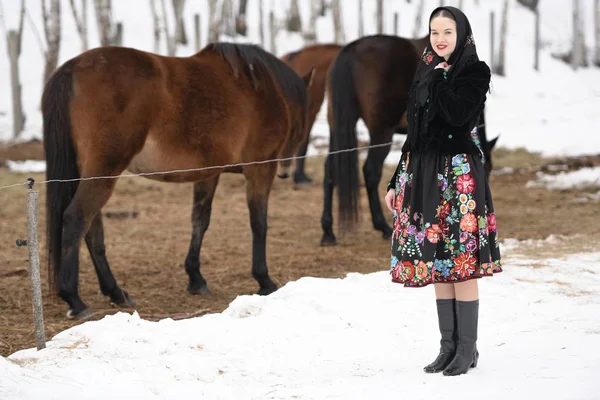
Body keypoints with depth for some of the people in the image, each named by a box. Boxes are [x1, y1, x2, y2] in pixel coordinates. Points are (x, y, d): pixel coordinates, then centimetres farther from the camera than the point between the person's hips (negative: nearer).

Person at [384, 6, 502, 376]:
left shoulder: (475, 72, -4)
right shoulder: (424, 74, 13)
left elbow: (459, 116, -22)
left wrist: (441, 78, -10)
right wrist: (397, 182, 13)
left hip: (459, 174, -6)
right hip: (424, 172, 6)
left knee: (461, 263, -5)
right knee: (436, 262, 8)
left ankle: (468, 348, 2)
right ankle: (449, 346, 14)